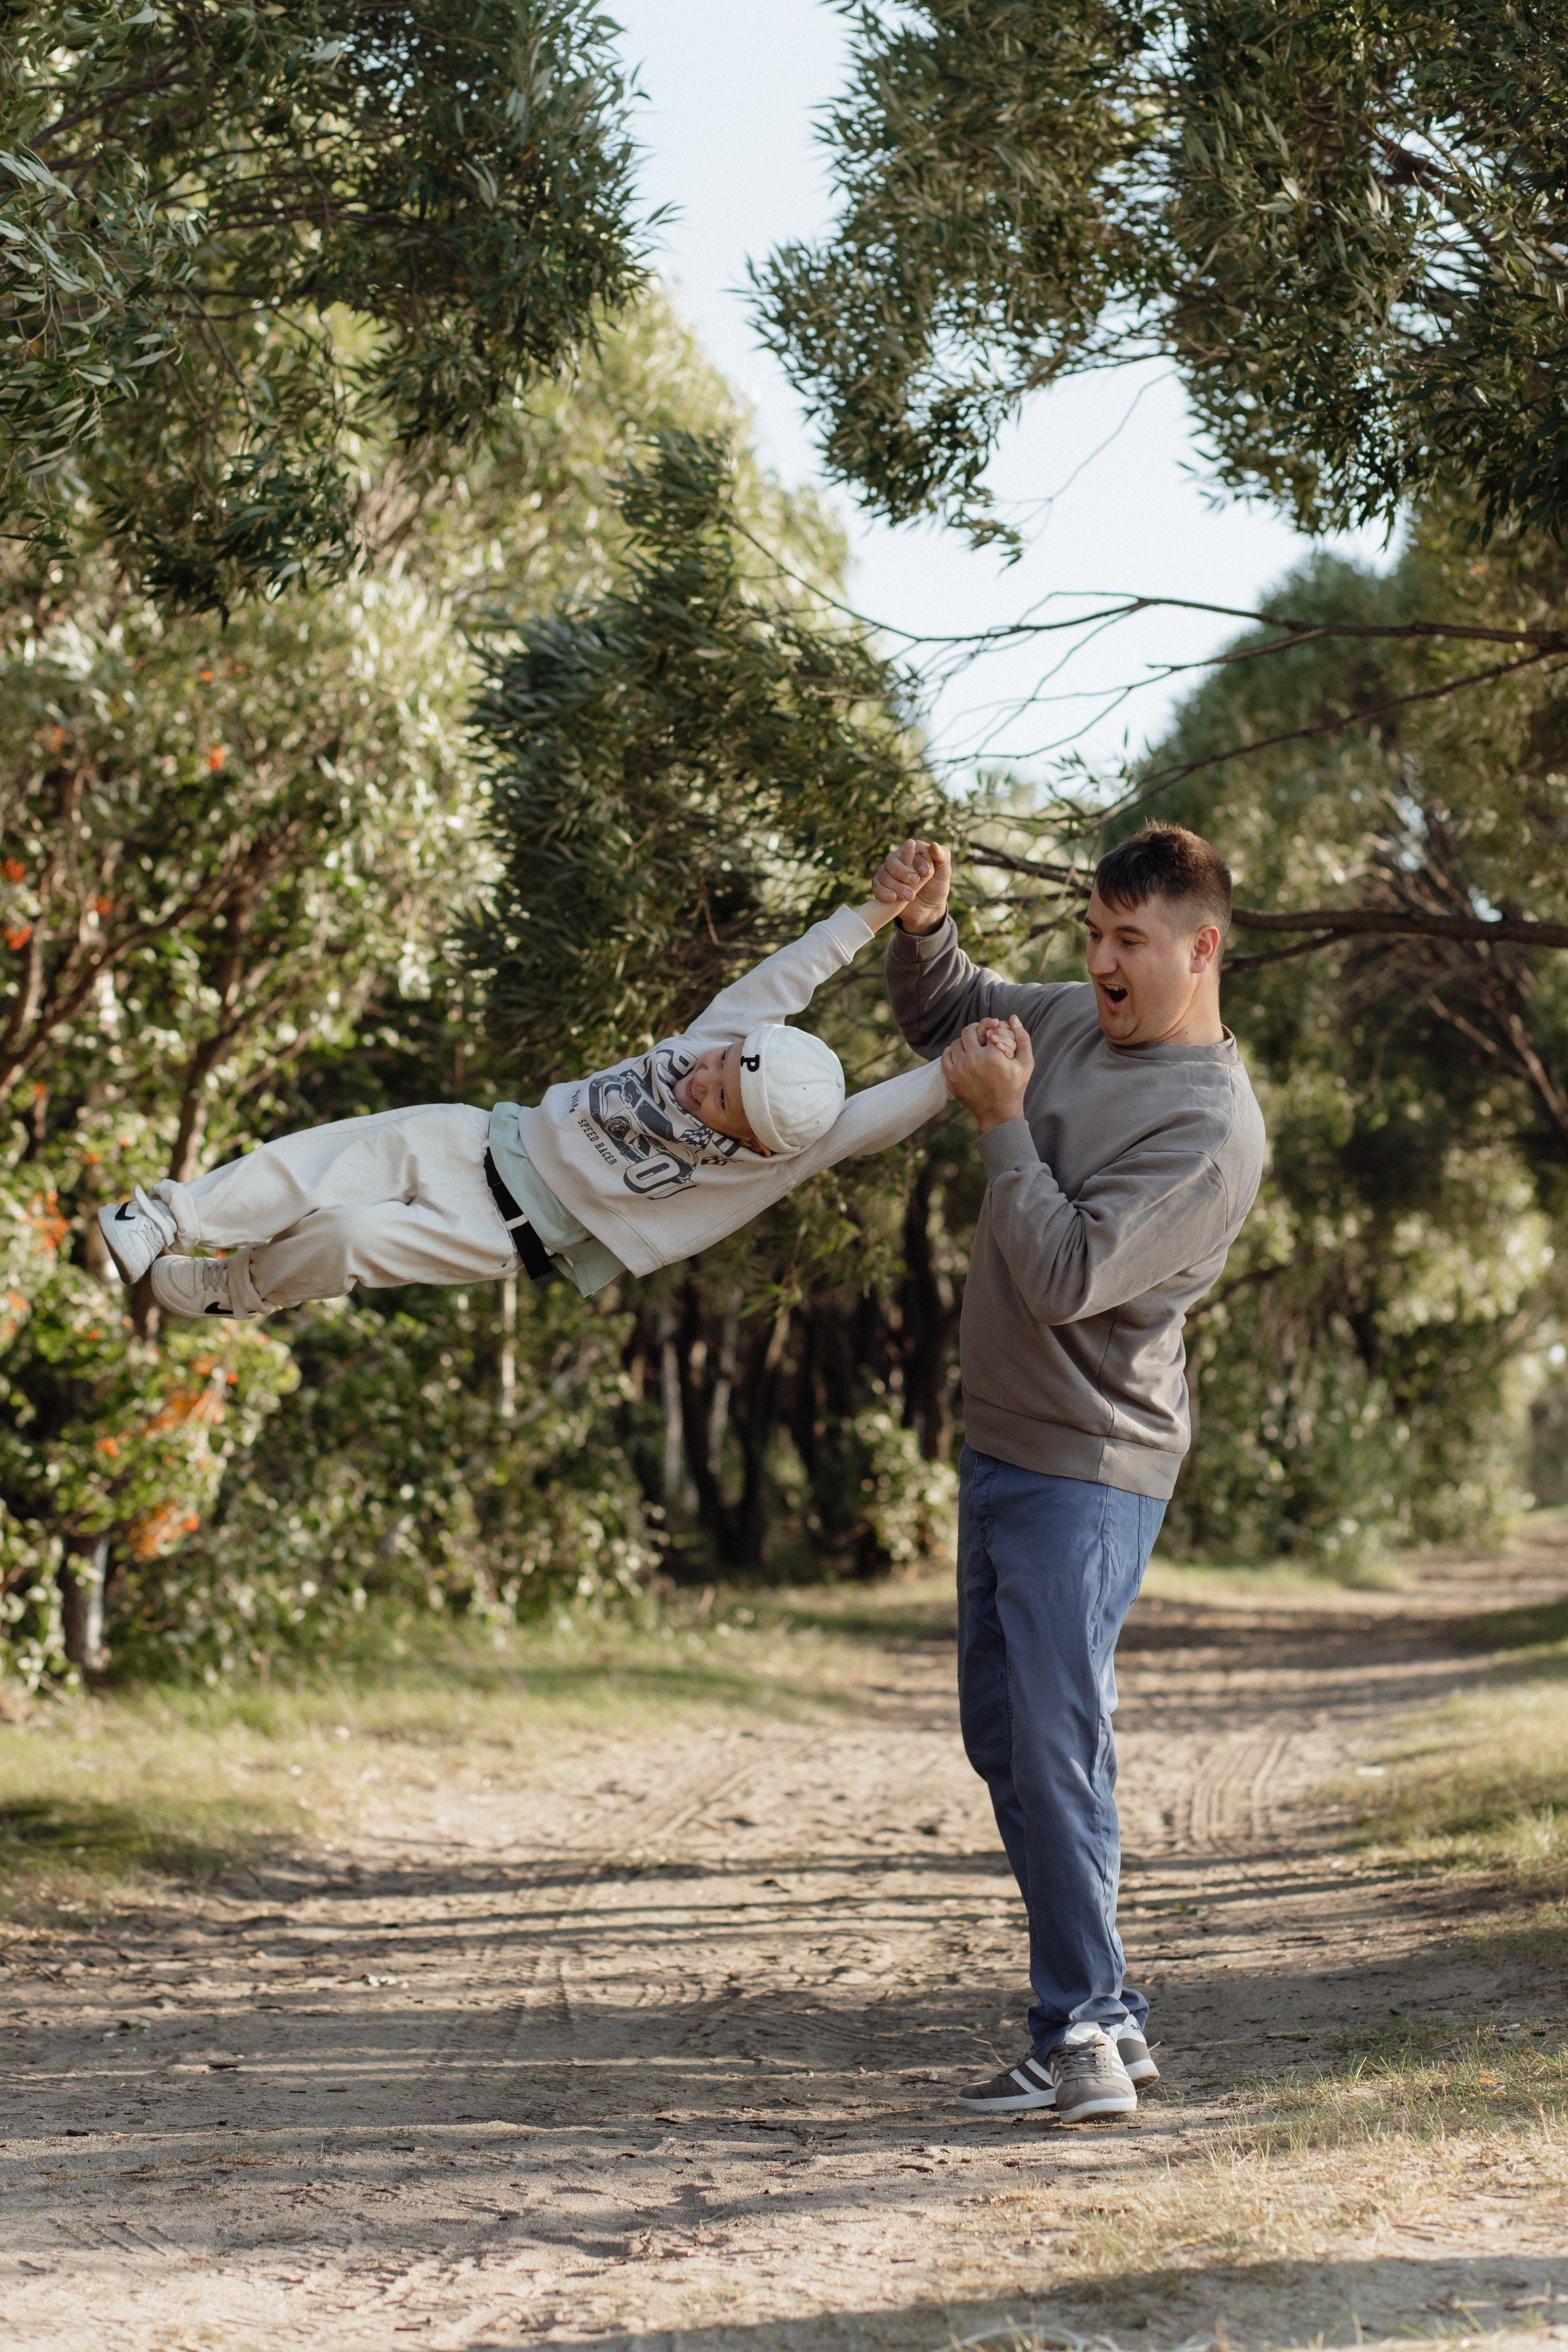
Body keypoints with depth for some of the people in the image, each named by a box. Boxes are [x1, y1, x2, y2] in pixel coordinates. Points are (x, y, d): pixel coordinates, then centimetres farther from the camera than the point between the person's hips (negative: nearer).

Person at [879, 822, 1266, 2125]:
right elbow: (946, 1016, 25)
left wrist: (1004, 1123, -17)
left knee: (1057, 1747, -11)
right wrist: (924, 927, 5)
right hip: (1004, 1438, 9)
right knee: (1003, 1738, 12)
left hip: (1089, 1466, -9)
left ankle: (1085, 2031, -3)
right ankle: (1106, 2020, 19)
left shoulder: (1211, 1127, -19)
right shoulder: (1076, 1022, 7)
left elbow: (1067, 1274, -25)